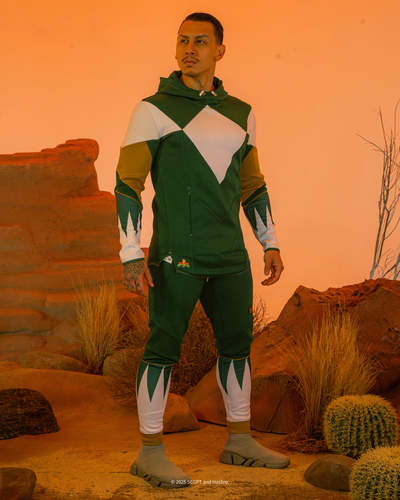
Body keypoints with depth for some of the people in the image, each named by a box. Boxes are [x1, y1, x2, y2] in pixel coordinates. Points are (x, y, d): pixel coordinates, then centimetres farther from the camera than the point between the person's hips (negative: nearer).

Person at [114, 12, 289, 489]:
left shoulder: (239, 114, 12)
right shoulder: (154, 110, -4)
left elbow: (252, 184, 20)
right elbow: (127, 182, -8)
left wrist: (270, 244, 15)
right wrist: (131, 254, -15)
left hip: (229, 253, 6)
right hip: (176, 251, -6)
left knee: (237, 340, 11)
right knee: (164, 344, -5)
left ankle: (239, 441, 23)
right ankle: (150, 452, 3)